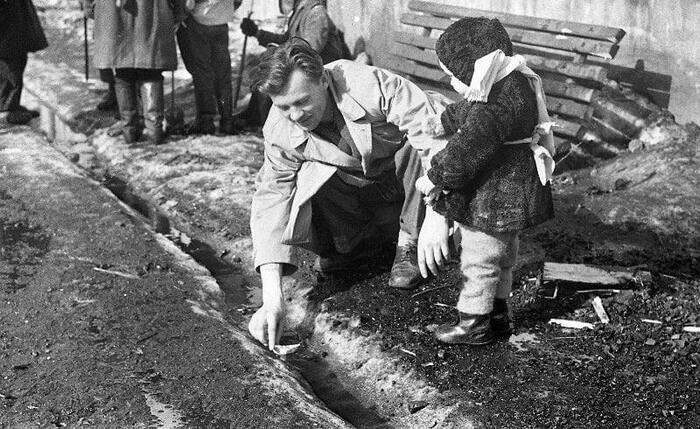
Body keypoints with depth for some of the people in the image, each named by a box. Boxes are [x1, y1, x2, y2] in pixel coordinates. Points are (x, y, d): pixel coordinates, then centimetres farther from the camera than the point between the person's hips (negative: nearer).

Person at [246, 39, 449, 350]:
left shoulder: (372, 86, -31)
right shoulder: (279, 132, -21)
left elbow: (437, 138, -34)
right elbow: (271, 202, -25)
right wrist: (272, 298, -36)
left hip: (404, 182, -1)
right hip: (351, 197, 2)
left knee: (417, 145, -33)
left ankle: (408, 243, -12)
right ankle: (355, 244, 3)